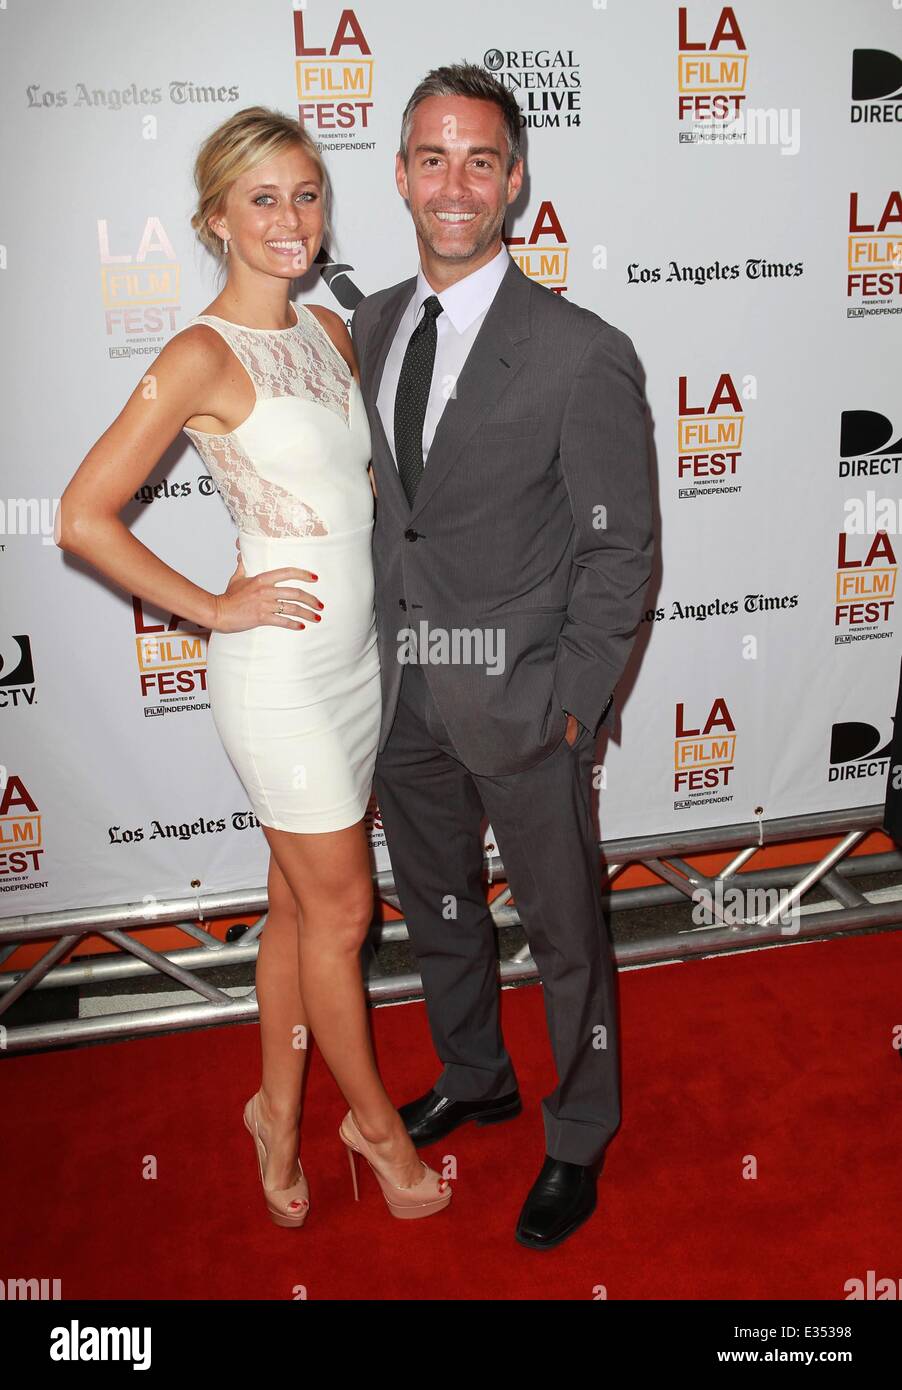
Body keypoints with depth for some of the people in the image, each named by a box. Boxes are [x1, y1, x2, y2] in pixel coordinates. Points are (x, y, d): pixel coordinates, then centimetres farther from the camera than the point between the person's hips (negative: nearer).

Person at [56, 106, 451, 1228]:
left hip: (357, 655, 7)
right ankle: (375, 1120, 31)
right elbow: (83, 517, -16)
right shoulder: (203, 355, -14)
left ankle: (279, 1112, 36)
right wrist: (214, 607, -13)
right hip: (278, 670, -7)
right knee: (342, 908, 7)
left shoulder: (329, 330, 8)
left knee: (300, 906, 17)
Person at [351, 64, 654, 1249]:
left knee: (564, 932, 12)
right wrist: (380, 649, 6)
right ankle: (475, 1080, 50)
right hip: (403, 693, 6)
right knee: (436, 908, 23)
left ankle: (579, 1139, 37)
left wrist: (572, 700, -14)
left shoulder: (583, 355, -15)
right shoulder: (372, 327, 4)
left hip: (519, 702, -6)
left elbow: (620, 549, -11)